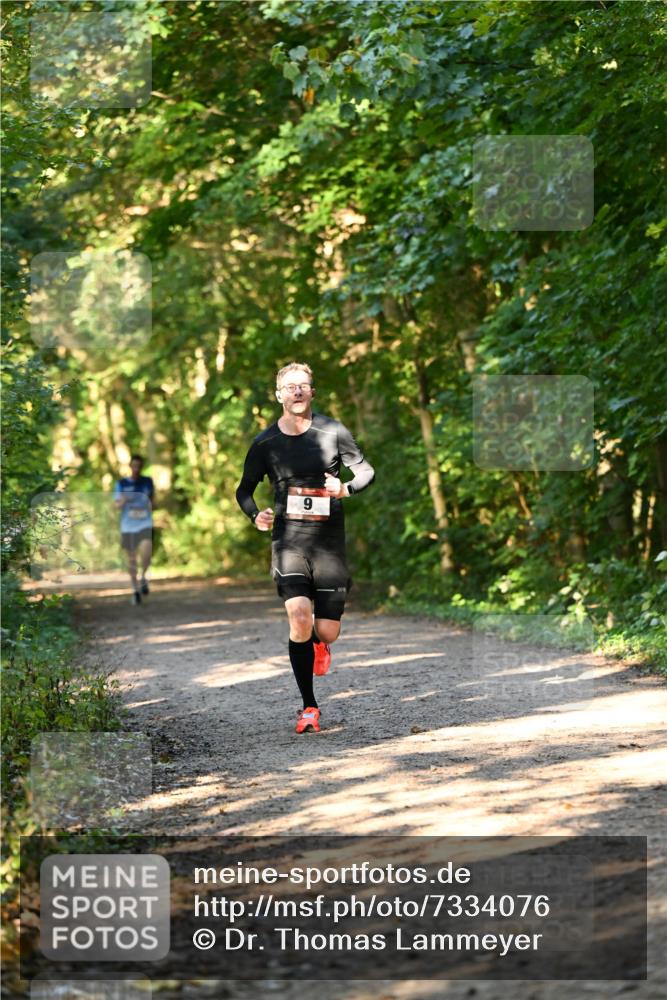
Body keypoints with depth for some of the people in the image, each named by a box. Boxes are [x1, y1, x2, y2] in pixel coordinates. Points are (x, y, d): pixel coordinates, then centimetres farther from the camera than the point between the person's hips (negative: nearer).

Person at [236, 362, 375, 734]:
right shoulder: (265, 443, 3)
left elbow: (366, 471, 9)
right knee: (299, 618, -20)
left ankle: (318, 644, 42)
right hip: (289, 540, 0)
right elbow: (245, 489, 15)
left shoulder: (332, 431, 1)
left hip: (330, 540, 1)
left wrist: (346, 489, -13)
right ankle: (309, 707, -6)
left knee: (328, 632, 0)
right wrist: (256, 515, -6)